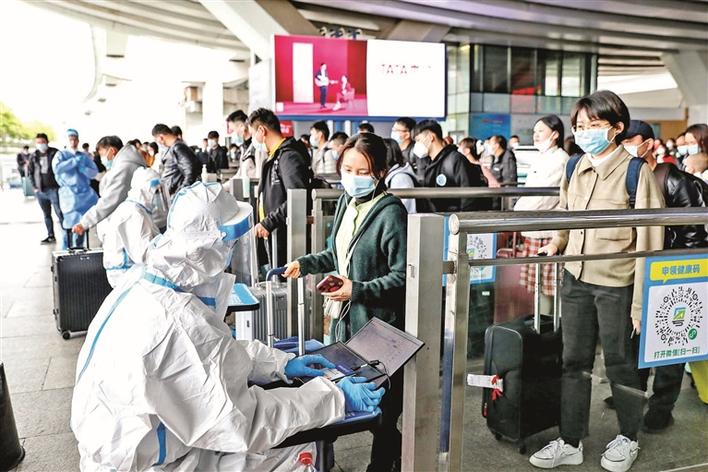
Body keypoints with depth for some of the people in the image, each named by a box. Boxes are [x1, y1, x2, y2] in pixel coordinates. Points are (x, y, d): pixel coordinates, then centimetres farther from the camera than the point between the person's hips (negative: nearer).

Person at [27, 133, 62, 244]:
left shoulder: (55, 153, -3)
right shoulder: (33, 156, 9)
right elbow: (30, 172, 14)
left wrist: (60, 183, -8)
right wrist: (34, 187, 6)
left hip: (54, 189, -5)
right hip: (40, 191, 5)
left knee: (60, 213, -8)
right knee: (46, 214, 11)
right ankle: (51, 236, 20)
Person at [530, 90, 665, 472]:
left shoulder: (635, 172, -12)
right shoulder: (574, 168, 5)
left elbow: (649, 240, -13)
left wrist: (642, 300, -14)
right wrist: (556, 243, -1)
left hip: (617, 284, -5)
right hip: (576, 278, 5)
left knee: (620, 363, 11)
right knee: (574, 361, 11)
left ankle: (628, 438, 34)